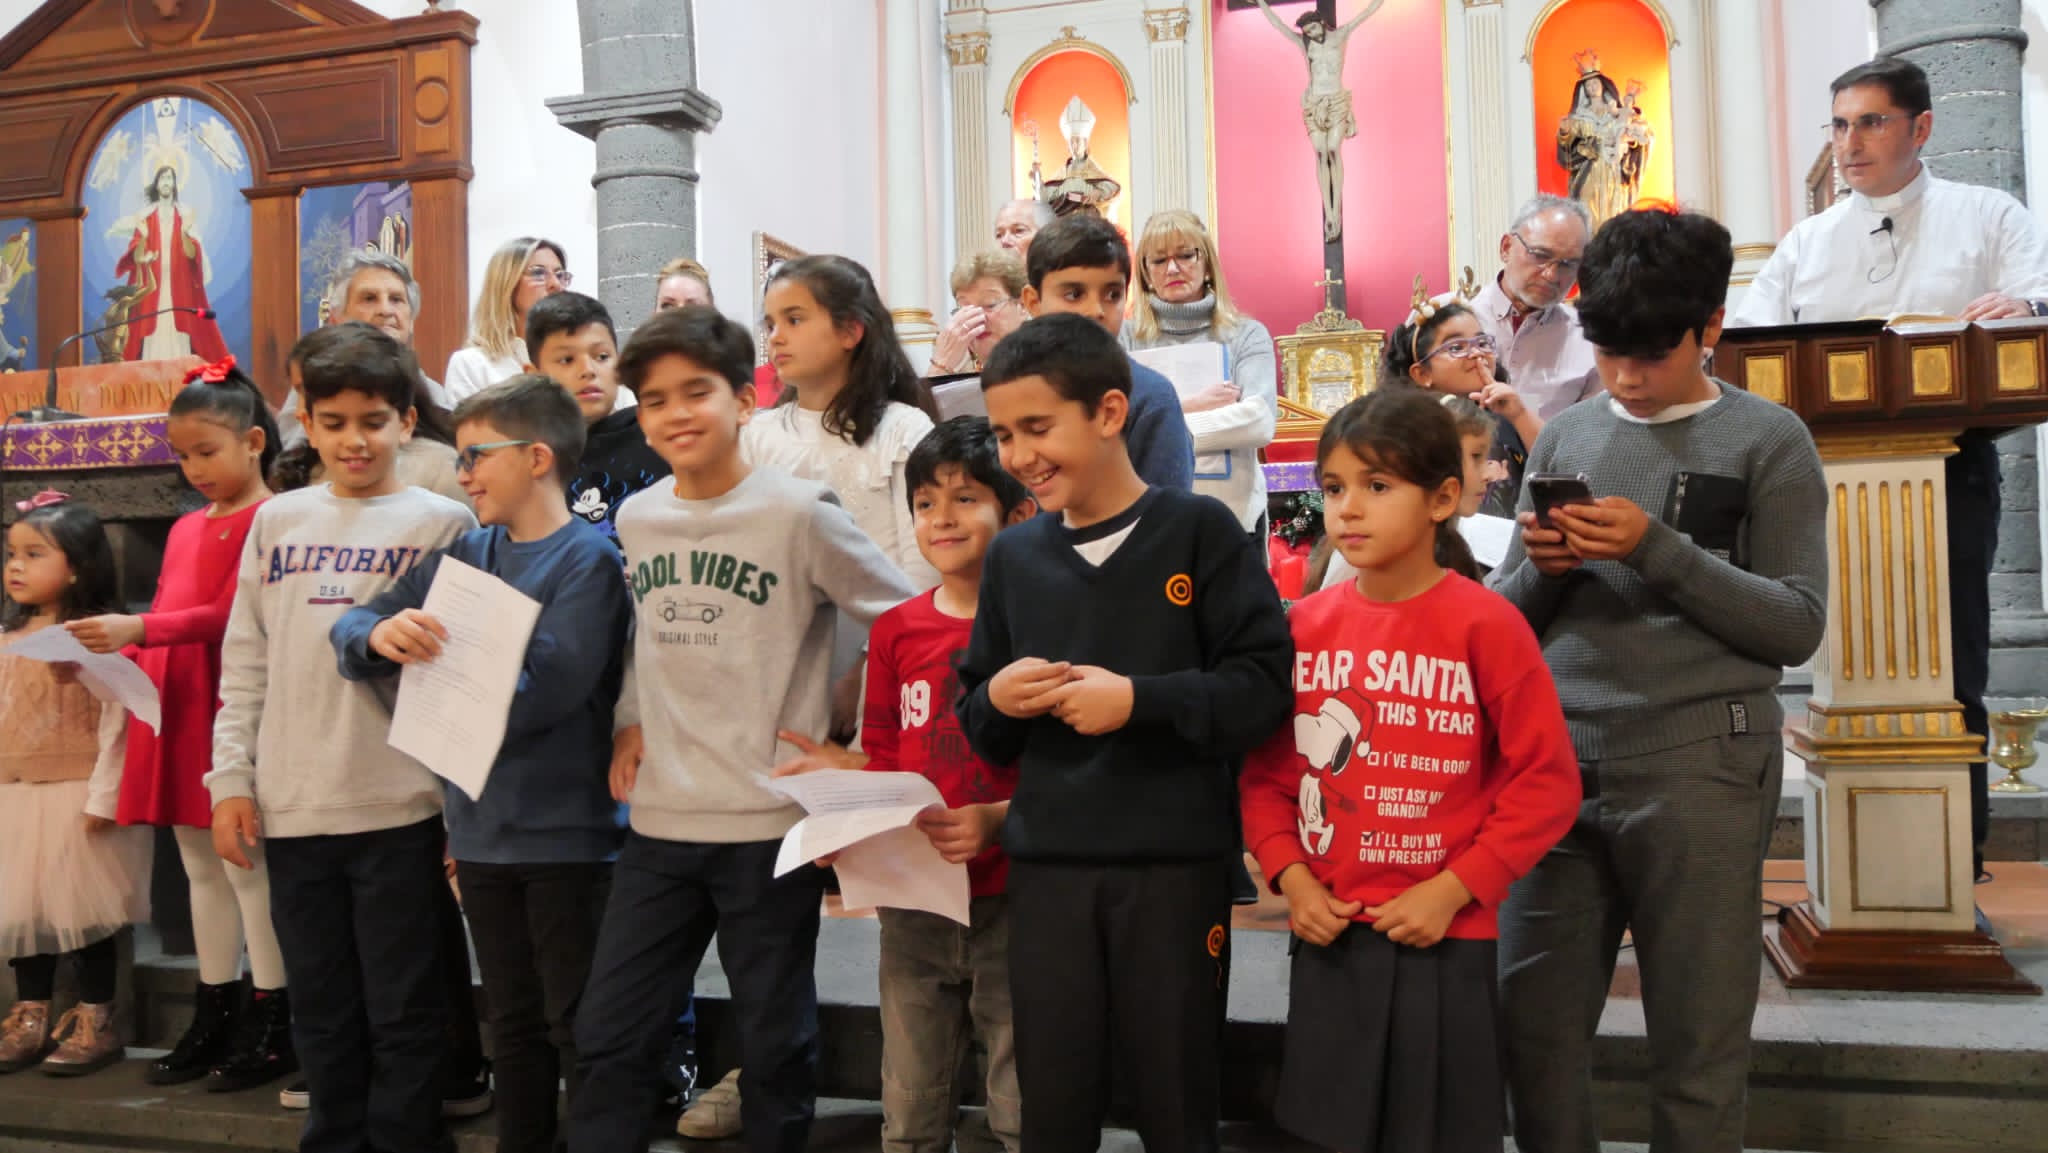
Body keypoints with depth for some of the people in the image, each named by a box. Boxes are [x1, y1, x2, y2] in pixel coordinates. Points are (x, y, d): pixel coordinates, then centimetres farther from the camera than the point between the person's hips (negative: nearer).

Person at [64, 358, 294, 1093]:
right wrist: (120, 651, 1)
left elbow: (231, 617, -18)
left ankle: (273, 1028, 9)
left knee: (247, 867, -1)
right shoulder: (185, 529, 16)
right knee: (202, 869, 13)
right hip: (178, 716, 8)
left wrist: (138, 629, -25)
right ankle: (213, 1020, 23)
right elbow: (168, 626, 18)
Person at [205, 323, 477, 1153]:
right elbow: (244, 664, 11)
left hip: (401, 805, -4)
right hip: (291, 805, 4)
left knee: (404, 1010, 6)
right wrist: (231, 779, 5)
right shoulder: (277, 521, 9)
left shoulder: (443, 523, -2)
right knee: (321, 1008, 16)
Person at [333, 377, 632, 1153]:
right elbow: (348, 629, 4)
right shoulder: (463, 553, 7)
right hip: (481, 831, 6)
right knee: (513, 1024, 18)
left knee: (580, 1028, 5)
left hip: (566, 833, -6)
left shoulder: (588, 559, -12)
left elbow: (543, 692, -21)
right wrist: (379, 634, -20)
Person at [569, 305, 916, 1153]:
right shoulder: (634, 520, 7)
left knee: (776, 1046, 9)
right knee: (608, 1040, 9)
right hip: (658, 820, 5)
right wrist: (628, 721, 8)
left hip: (771, 823, -4)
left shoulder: (797, 514, -10)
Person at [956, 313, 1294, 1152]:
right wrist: (996, 701, -7)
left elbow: (1264, 687, -9)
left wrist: (1140, 700, -19)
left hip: (1176, 863, -3)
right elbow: (986, 738, 14)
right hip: (1046, 865, 4)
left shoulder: (1200, 530, -6)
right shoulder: (1012, 555, 8)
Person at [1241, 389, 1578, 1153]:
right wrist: (1289, 876, -5)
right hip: (1328, 938, 4)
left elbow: (1548, 781, -11)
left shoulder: (1485, 623, -12)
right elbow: (1267, 769, 8)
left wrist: (1453, 890, -15)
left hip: (1442, 940, -4)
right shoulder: (1305, 624, 1)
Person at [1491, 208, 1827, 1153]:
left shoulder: (1767, 440, 4)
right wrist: (1542, 567, -8)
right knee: (1531, 1022, 6)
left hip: (1697, 763, -3)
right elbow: (1505, 617, 14)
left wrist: (1658, 549, -14)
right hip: (1556, 755, 3)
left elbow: (1797, 625, -4)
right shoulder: (1566, 437, 13)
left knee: (1697, 1044, 5)